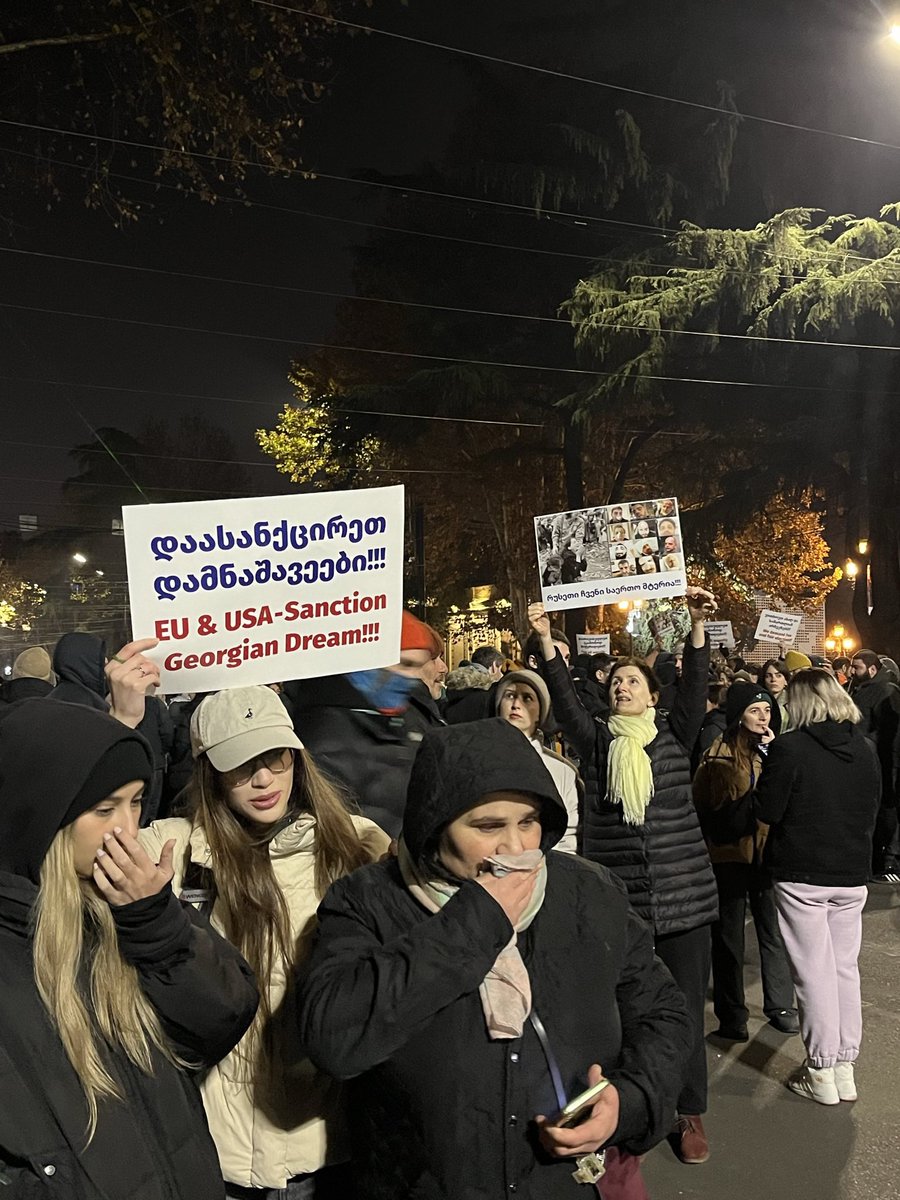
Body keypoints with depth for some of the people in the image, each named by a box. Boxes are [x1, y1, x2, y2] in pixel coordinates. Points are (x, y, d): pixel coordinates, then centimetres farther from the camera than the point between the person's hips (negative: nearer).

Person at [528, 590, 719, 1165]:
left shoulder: (675, 735, 5)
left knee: (685, 1008, 8)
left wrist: (698, 625, -23)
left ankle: (691, 1112, 26)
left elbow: (696, 685, -9)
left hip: (684, 895, 0)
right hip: (615, 899, 0)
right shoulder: (596, 741, 5)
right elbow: (564, 698, -8)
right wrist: (546, 639, -21)